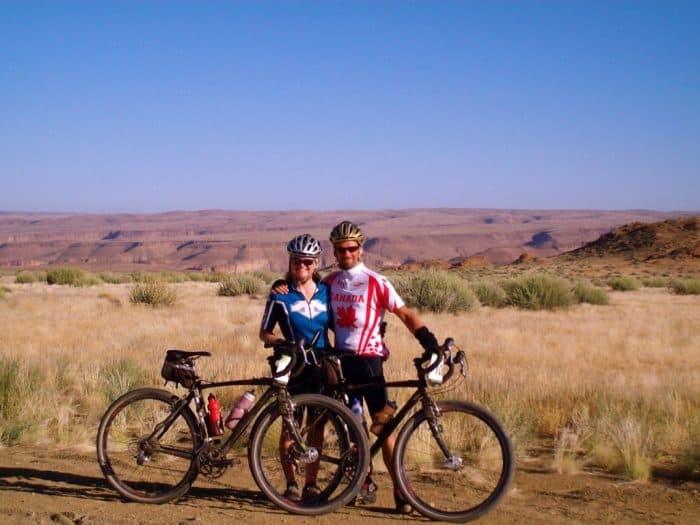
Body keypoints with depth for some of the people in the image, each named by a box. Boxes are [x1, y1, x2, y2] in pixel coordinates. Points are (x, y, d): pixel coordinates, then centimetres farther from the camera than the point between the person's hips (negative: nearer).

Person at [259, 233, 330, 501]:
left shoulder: (326, 291, 4)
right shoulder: (281, 296, -5)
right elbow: (264, 332, 0)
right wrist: (279, 342, -19)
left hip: (322, 367, 3)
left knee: (317, 426, 7)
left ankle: (311, 483, 18)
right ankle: (291, 484, 15)